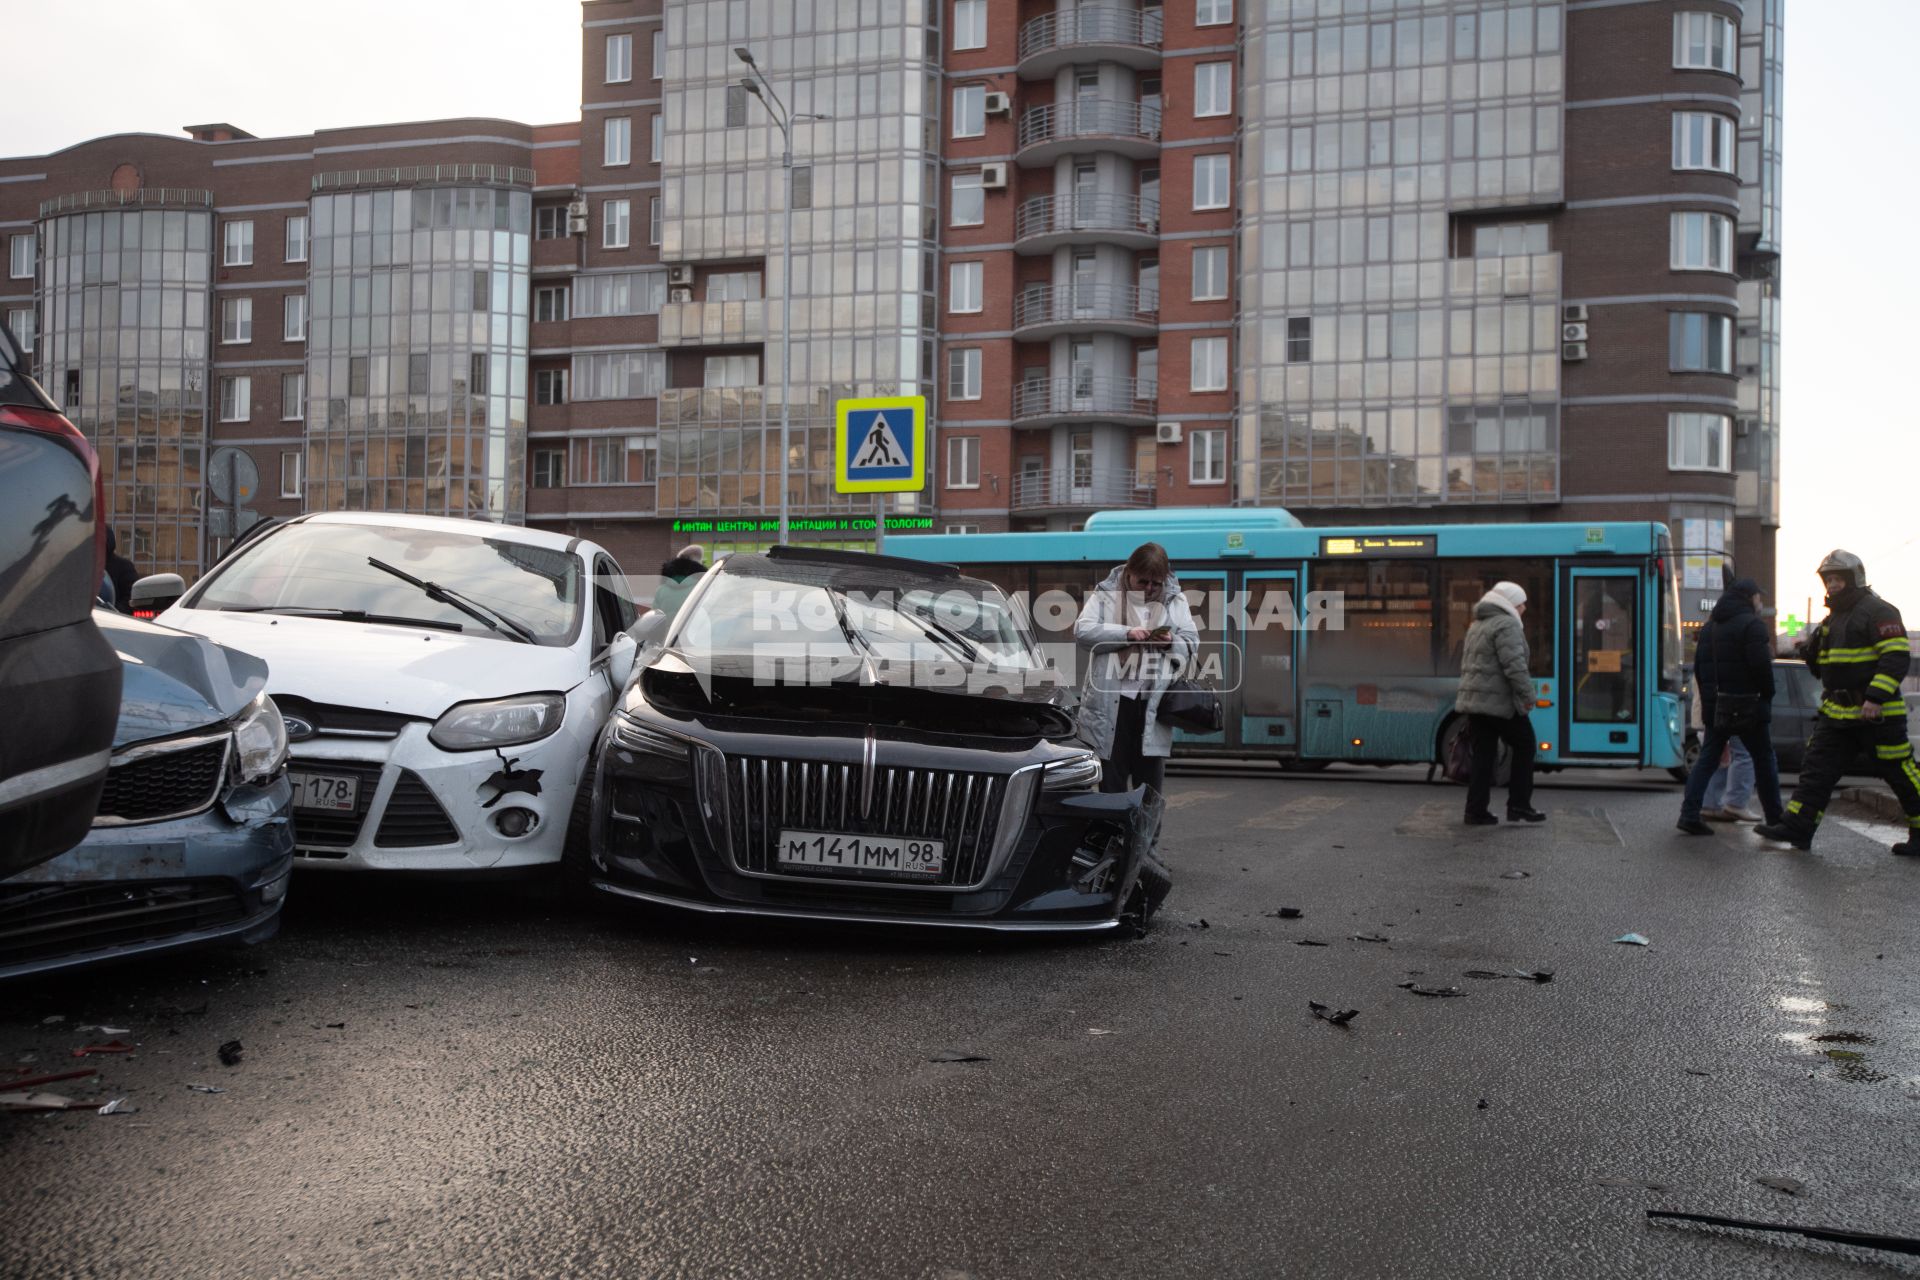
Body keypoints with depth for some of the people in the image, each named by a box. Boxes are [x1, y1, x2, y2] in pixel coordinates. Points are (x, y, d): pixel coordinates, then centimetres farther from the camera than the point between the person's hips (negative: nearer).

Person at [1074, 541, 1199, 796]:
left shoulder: (1175, 600, 11)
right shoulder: (1106, 595, 5)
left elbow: (1192, 643, 11)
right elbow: (1082, 632, -6)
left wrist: (1173, 643, -12)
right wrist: (1126, 633, -17)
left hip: (1154, 705, 2)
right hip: (1112, 703, -2)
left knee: (1151, 786, 6)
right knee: (1112, 783, 6)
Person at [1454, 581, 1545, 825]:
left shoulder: (1477, 626, 19)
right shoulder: (1507, 625, -11)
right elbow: (1514, 665, -20)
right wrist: (1527, 696, -14)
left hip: (1474, 701, 8)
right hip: (1500, 702, -8)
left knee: (1483, 757, 9)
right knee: (1524, 747, 7)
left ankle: (1476, 811, 6)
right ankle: (1519, 805, 7)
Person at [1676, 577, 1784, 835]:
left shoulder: (1709, 627, 15)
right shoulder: (1751, 624, -10)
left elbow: (1698, 668, 16)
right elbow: (1761, 666, -18)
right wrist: (1767, 696, -4)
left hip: (1715, 706, 7)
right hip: (1746, 705, -6)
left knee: (1707, 760, 6)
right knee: (1764, 760, 6)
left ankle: (1689, 814, -5)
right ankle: (1775, 820, 11)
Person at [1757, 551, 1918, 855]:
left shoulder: (1878, 612, -9)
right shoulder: (1833, 619, 18)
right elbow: (1822, 668, 24)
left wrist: (1877, 697, -27)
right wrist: (1811, 651, 1)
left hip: (1877, 713, -8)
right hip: (1837, 714, 8)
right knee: (1816, 769, 2)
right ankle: (1796, 827, 0)